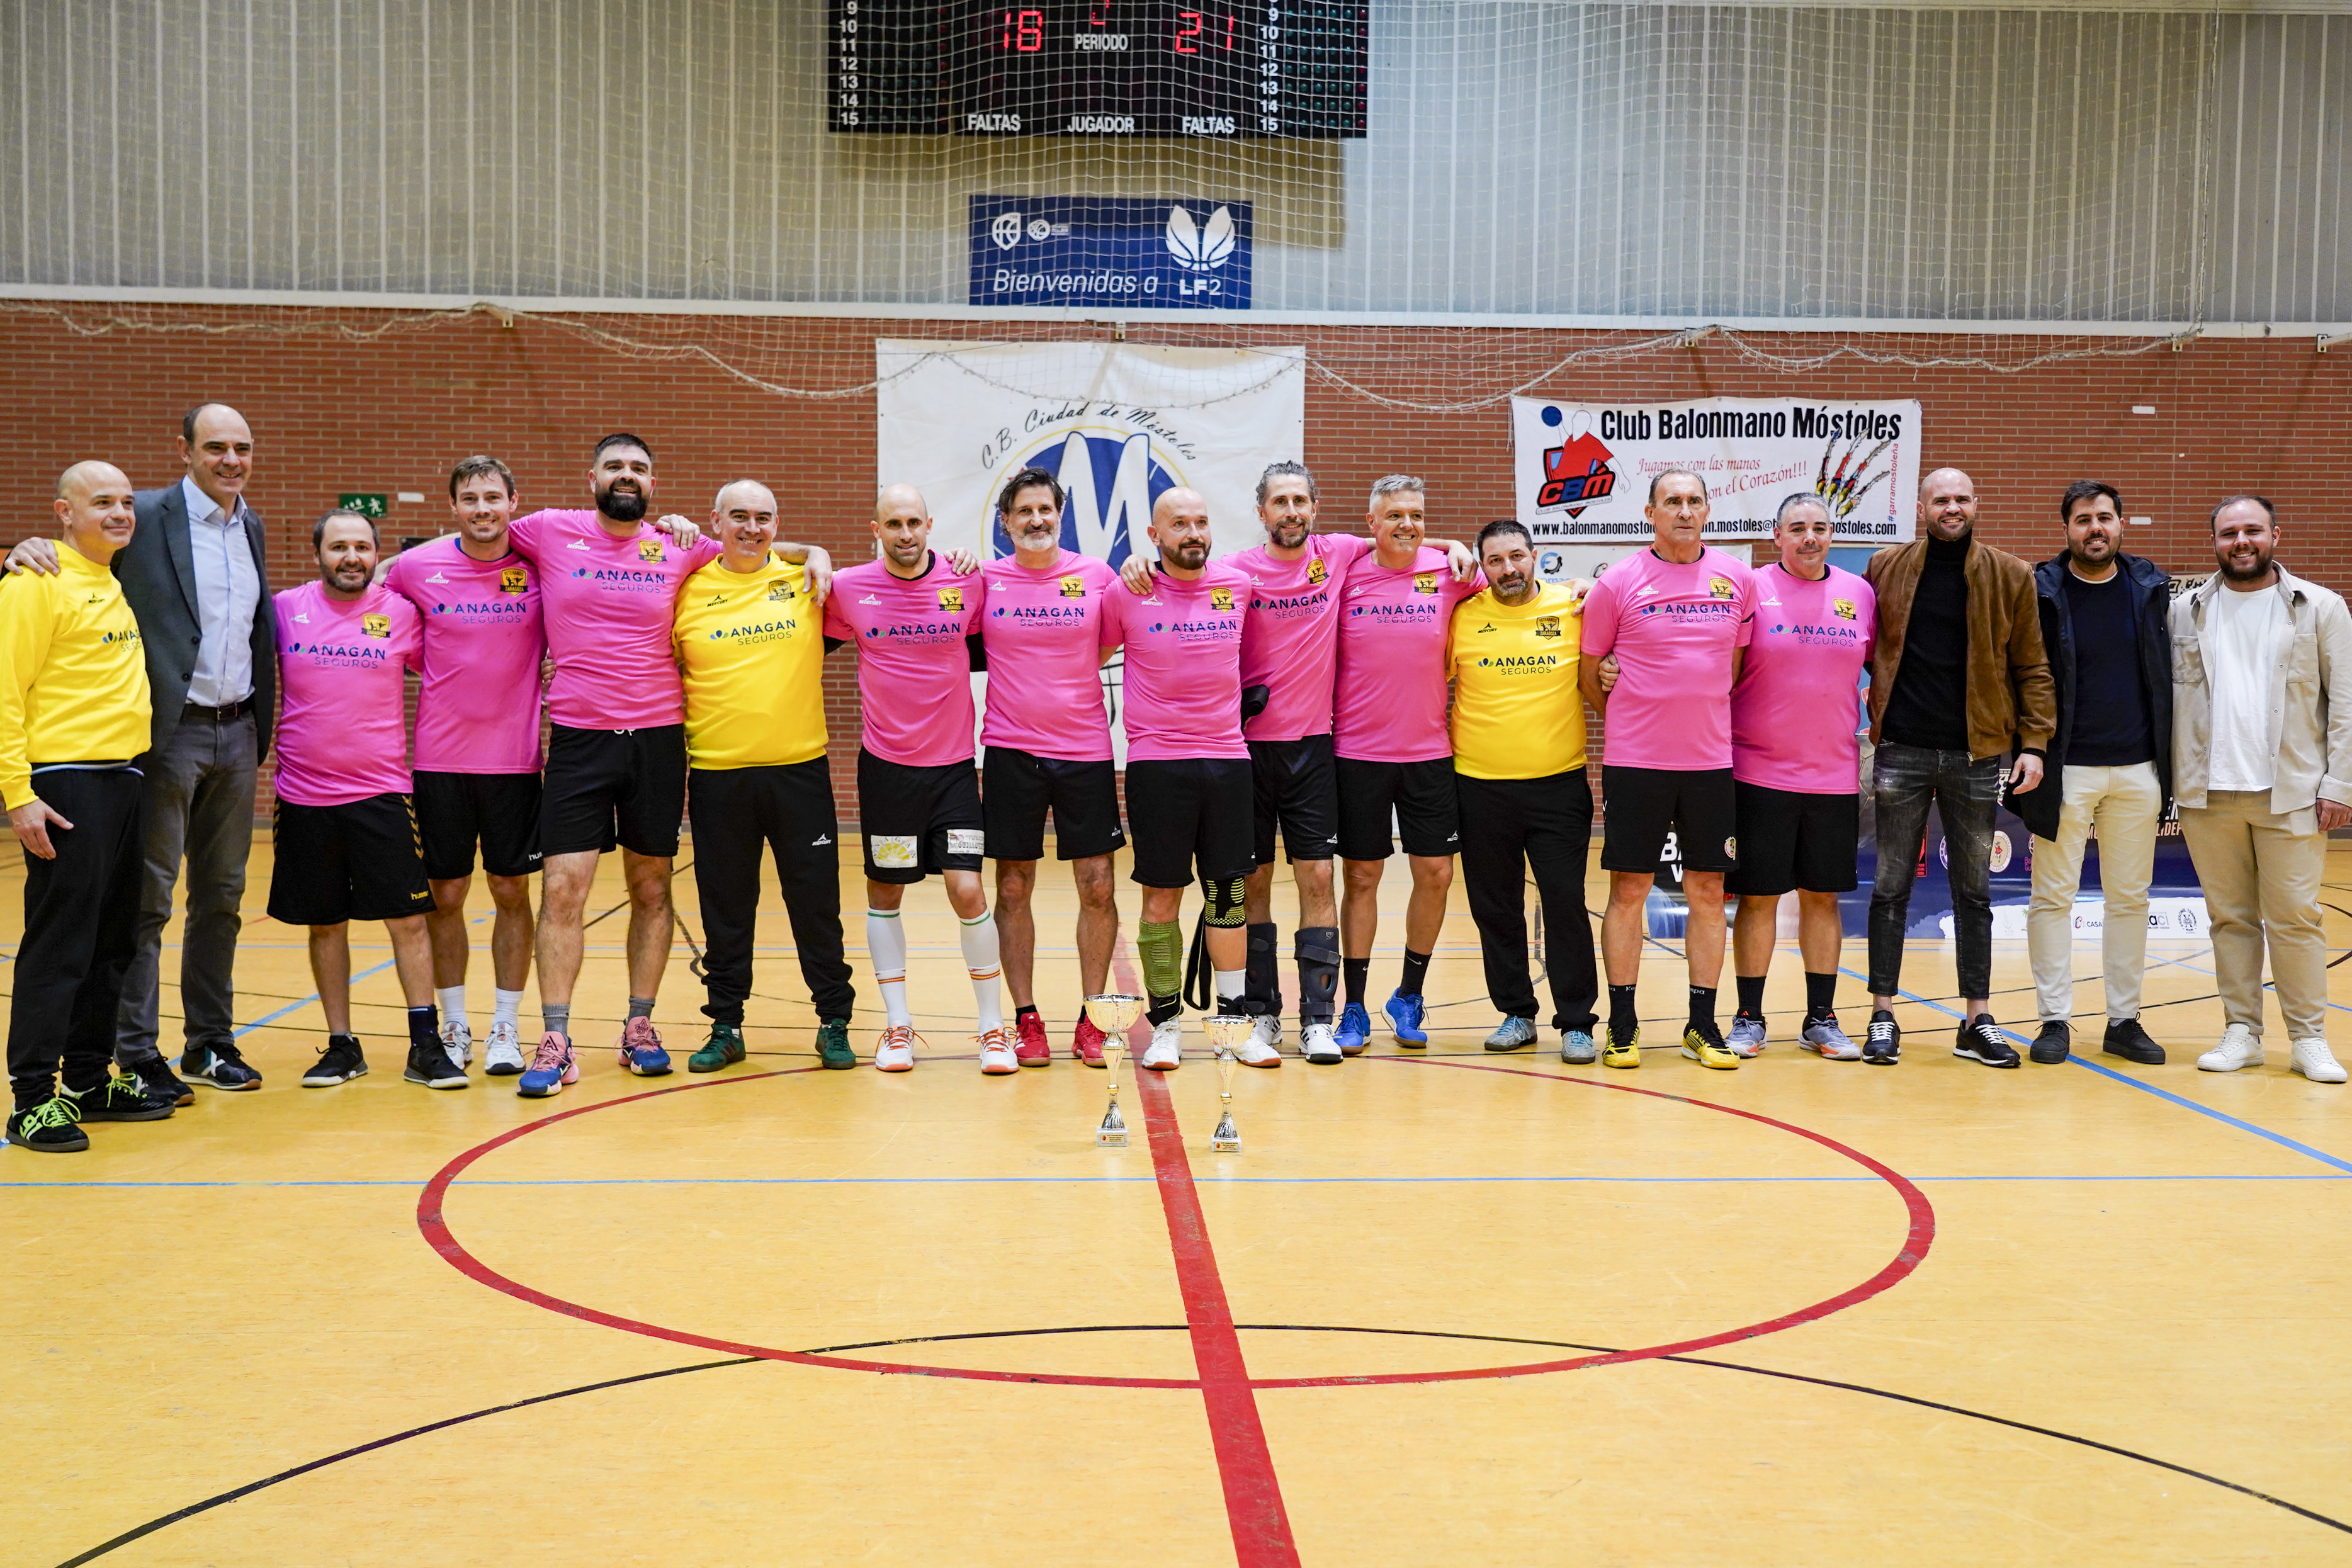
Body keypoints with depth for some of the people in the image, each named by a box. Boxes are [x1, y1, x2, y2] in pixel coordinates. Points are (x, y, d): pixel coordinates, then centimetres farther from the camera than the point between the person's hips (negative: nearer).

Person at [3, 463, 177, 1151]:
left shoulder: (121, 584, 16)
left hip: (125, 779, 8)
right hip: (65, 784, -8)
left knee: (114, 941, 12)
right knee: (58, 945, -6)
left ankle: (90, 1078, 22)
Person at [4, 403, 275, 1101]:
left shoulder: (251, 527, 12)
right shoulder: (146, 517, -7)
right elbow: (79, 550, -8)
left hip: (237, 733, 6)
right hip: (171, 732, -6)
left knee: (222, 896, 12)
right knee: (149, 898, -1)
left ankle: (211, 1042, 23)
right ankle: (137, 1055, 6)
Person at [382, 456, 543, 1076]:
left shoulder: (540, 566, -3)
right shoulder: (415, 567, -3)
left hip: (515, 758, 0)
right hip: (440, 760, 0)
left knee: (512, 892, 5)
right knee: (445, 896, 7)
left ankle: (507, 1029, 17)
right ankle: (454, 1028, 22)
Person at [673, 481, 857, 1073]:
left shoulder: (804, 578, 3)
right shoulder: (688, 591, 3)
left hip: (800, 766, 0)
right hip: (717, 772, 0)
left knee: (816, 900, 5)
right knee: (725, 906, 8)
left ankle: (834, 1022, 16)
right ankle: (725, 1027, 20)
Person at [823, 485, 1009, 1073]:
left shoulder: (969, 582, -5)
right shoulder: (848, 588, -3)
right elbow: (818, 640, 16)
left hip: (954, 765, -1)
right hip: (884, 764, 1)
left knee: (967, 891, -7)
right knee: (884, 893, 8)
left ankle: (992, 1027, 7)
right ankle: (897, 1026, 20)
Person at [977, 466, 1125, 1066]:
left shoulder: (1098, 576, 0)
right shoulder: (985, 581, 1)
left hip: (1085, 751, 0)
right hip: (1010, 752, 0)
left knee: (1098, 887, 1)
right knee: (1013, 889, 3)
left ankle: (1092, 1020, 13)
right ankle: (1026, 1019, 15)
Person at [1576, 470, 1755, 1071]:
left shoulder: (1737, 580, 5)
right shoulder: (1619, 582, -3)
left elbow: (1737, 663, 16)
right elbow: (1588, 672, 6)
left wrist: (1703, 718, 11)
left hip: (1711, 760, 3)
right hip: (1635, 762, -3)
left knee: (1708, 891, 6)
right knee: (1629, 890, 1)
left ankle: (1702, 1024, 16)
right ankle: (1622, 1023, 12)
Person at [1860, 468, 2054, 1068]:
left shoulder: (2010, 576, 3)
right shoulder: (1886, 568, 4)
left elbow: (2032, 667, 3)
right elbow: (1863, 646, 15)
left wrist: (2034, 742, -5)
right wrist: (1882, 698, 3)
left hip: (1976, 753, 0)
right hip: (1902, 749, 0)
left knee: (1974, 890, 8)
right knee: (1891, 887, 3)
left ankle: (1978, 1020, 14)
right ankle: (1883, 1016, 11)